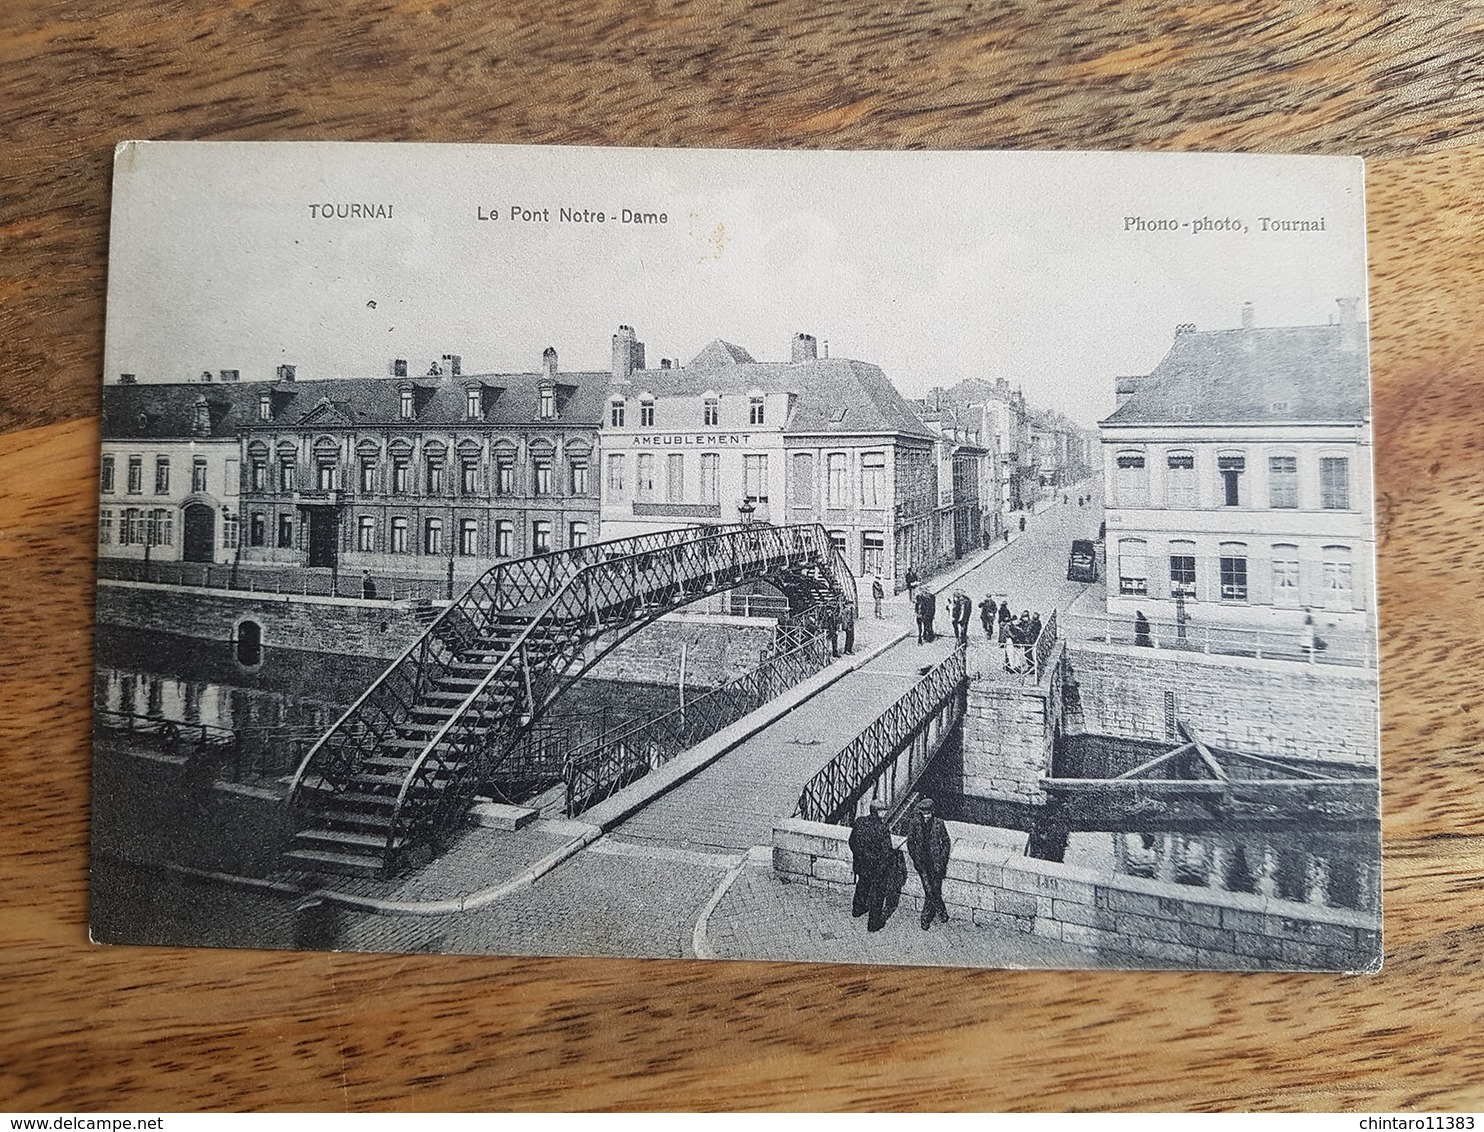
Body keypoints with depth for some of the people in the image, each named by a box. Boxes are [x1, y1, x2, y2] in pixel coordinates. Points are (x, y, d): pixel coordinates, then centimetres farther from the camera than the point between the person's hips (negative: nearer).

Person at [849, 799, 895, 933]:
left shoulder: (859, 822, -10)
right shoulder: (882, 829, -28)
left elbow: (852, 842, 3)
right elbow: (886, 853, -23)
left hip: (859, 864, 6)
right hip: (877, 867, -6)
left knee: (863, 883, 32)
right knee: (877, 893, 14)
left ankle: (857, 908, 53)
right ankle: (873, 923, 26)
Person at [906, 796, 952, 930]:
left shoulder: (938, 823, -5)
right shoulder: (916, 823, -2)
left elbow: (946, 842, 4)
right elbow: (910, 841, 8)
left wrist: (943, 860, -2)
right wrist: (915, 858, 1)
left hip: (936, 861, 0)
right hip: (922, 861, 0)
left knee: (935, 888, 0)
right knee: (929, 890, -7)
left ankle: (926, 917, 19)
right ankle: (942, 912, 13)